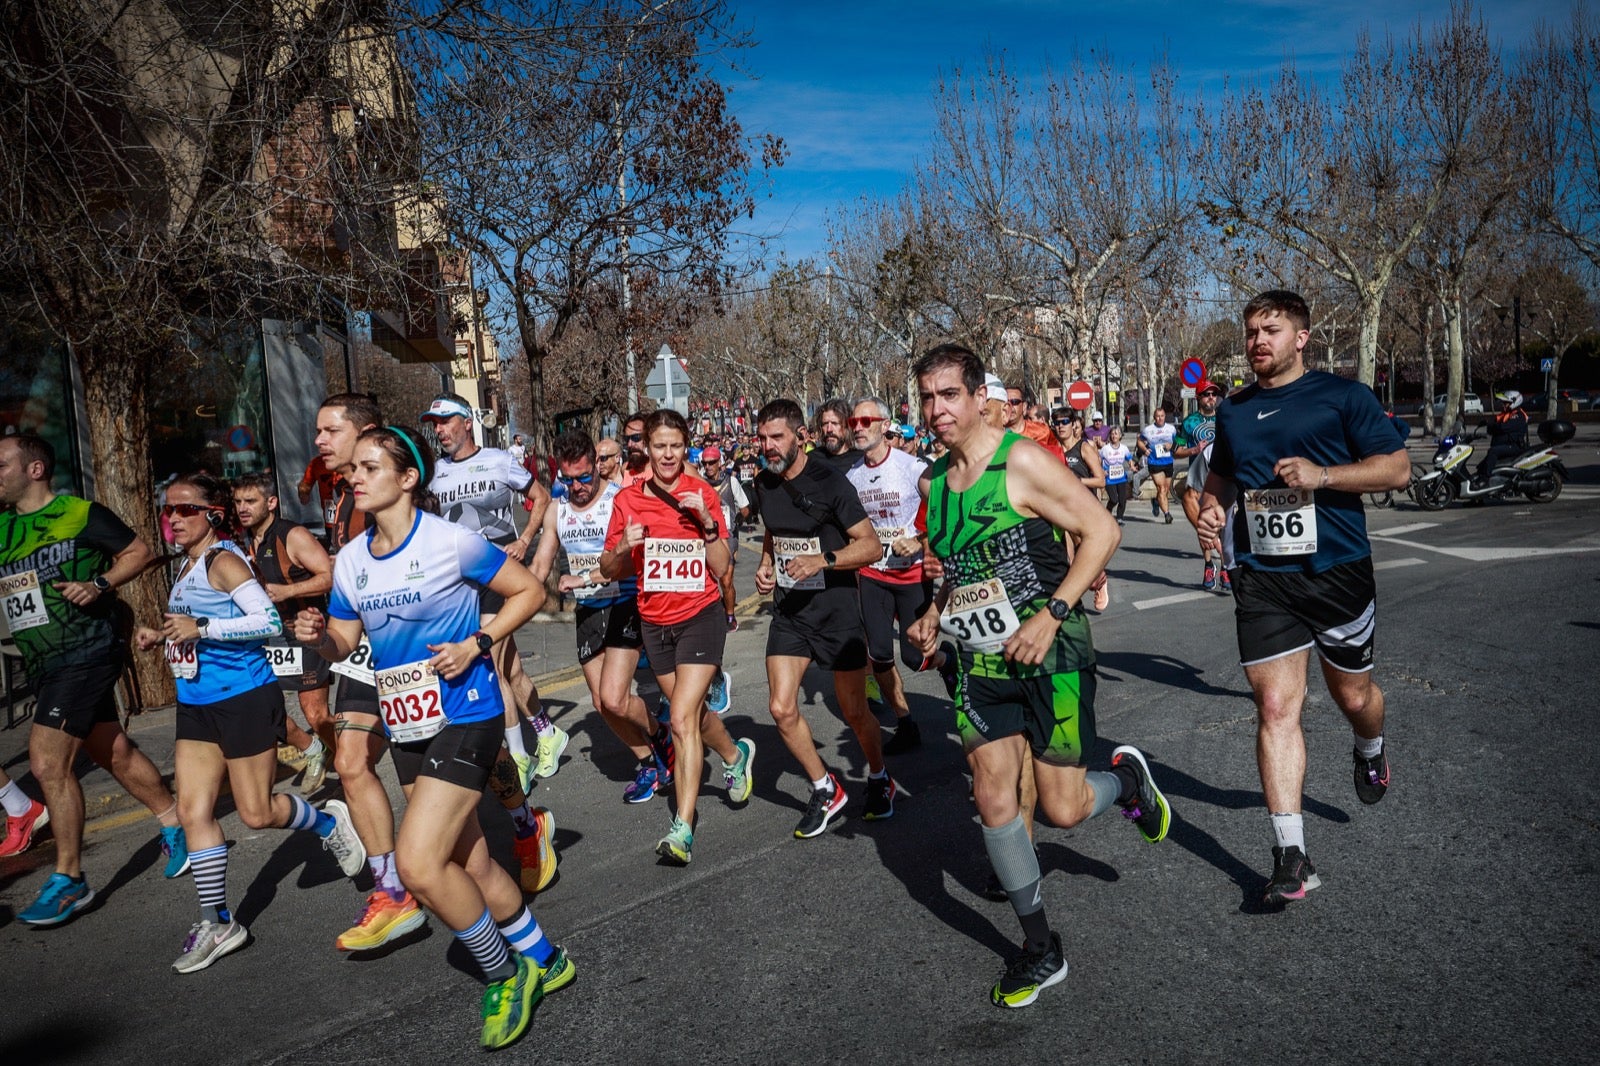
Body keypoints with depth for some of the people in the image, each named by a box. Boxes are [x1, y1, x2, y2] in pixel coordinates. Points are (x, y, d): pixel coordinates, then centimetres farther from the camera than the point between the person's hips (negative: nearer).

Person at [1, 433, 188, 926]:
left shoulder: (81, 514, -7)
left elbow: (140, 552, -3)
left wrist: (99, 583, -17)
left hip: (86, 655, -7)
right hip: (43, 665, 7)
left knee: (48, 763, -11)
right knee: (115, 754, 13)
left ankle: (69, 881, 1)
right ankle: (175, 825, 29)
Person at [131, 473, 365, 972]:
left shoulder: (223, 561, -14)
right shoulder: (187, 565, 12)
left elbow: (269, 620, -25)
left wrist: (201, 628, -27)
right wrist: (162, 636, 9)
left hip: (245, 699, -8)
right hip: (196, 705, 9)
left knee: (256, 813, 0)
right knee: (193, 812, 5)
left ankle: (329, 821, 30)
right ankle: (217, 924, 16)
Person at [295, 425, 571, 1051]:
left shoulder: (450, 541, -14)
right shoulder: (351, 559, 5)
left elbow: (529, 592, -7)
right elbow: (344, 641, 13)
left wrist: (475, 643, -17)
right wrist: (318, 637, -9)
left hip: (464, 716, -7)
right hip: (405, 726, 7)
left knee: (419, 863, -15)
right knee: (470, 863, 14)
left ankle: (504, 975, 9)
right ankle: (543, 960, 35)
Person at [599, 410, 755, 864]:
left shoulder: (702, 494, -5)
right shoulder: (628, 500, 0)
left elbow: (720, 568, -5)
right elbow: (609, 571, 4)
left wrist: (706, 522, -19)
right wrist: (623, 546, -17)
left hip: (701, 615, -4)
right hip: (655, 621, 4)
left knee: (683, 718, -14)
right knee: (690, 712, 18)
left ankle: (682, 829, -9)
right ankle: (735, 754, 48)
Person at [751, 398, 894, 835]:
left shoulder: (829, 482, -15)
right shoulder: (764, 484, 3)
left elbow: (872, 546, -15)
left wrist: (822, 560, -28)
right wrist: (765, 566, 5)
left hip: (836, 607, -5)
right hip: (788, 609, 5)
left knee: (854, 712, 5)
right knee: (782, 709, -5)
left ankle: (879, 778, 35)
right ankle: (826, 790, 17)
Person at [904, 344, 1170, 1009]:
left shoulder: (1022, 461, -14)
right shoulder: (934, 480, 7)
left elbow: (1101, 532, -14)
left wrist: (1052, 613, -21)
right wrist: (935, 611, 5)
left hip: (1050, 654, -6)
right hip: (980, 658, 6)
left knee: (1063, 809, -2)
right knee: (993, 801, 3)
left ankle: (1127, 779, 35)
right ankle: (1041, 951, 20)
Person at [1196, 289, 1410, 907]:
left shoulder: (1342, 396, -1)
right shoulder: (1233, 410, 12)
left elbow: (1397, 468, -4)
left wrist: (1323, 474, -19)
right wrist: (1211, 507, 5)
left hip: (1339, 571, -2)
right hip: (1262, 579, 2)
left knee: (1353, 696, 14)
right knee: (1275, 709, -6)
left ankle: (1370, 751, 53)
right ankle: (1290, 856, -2)